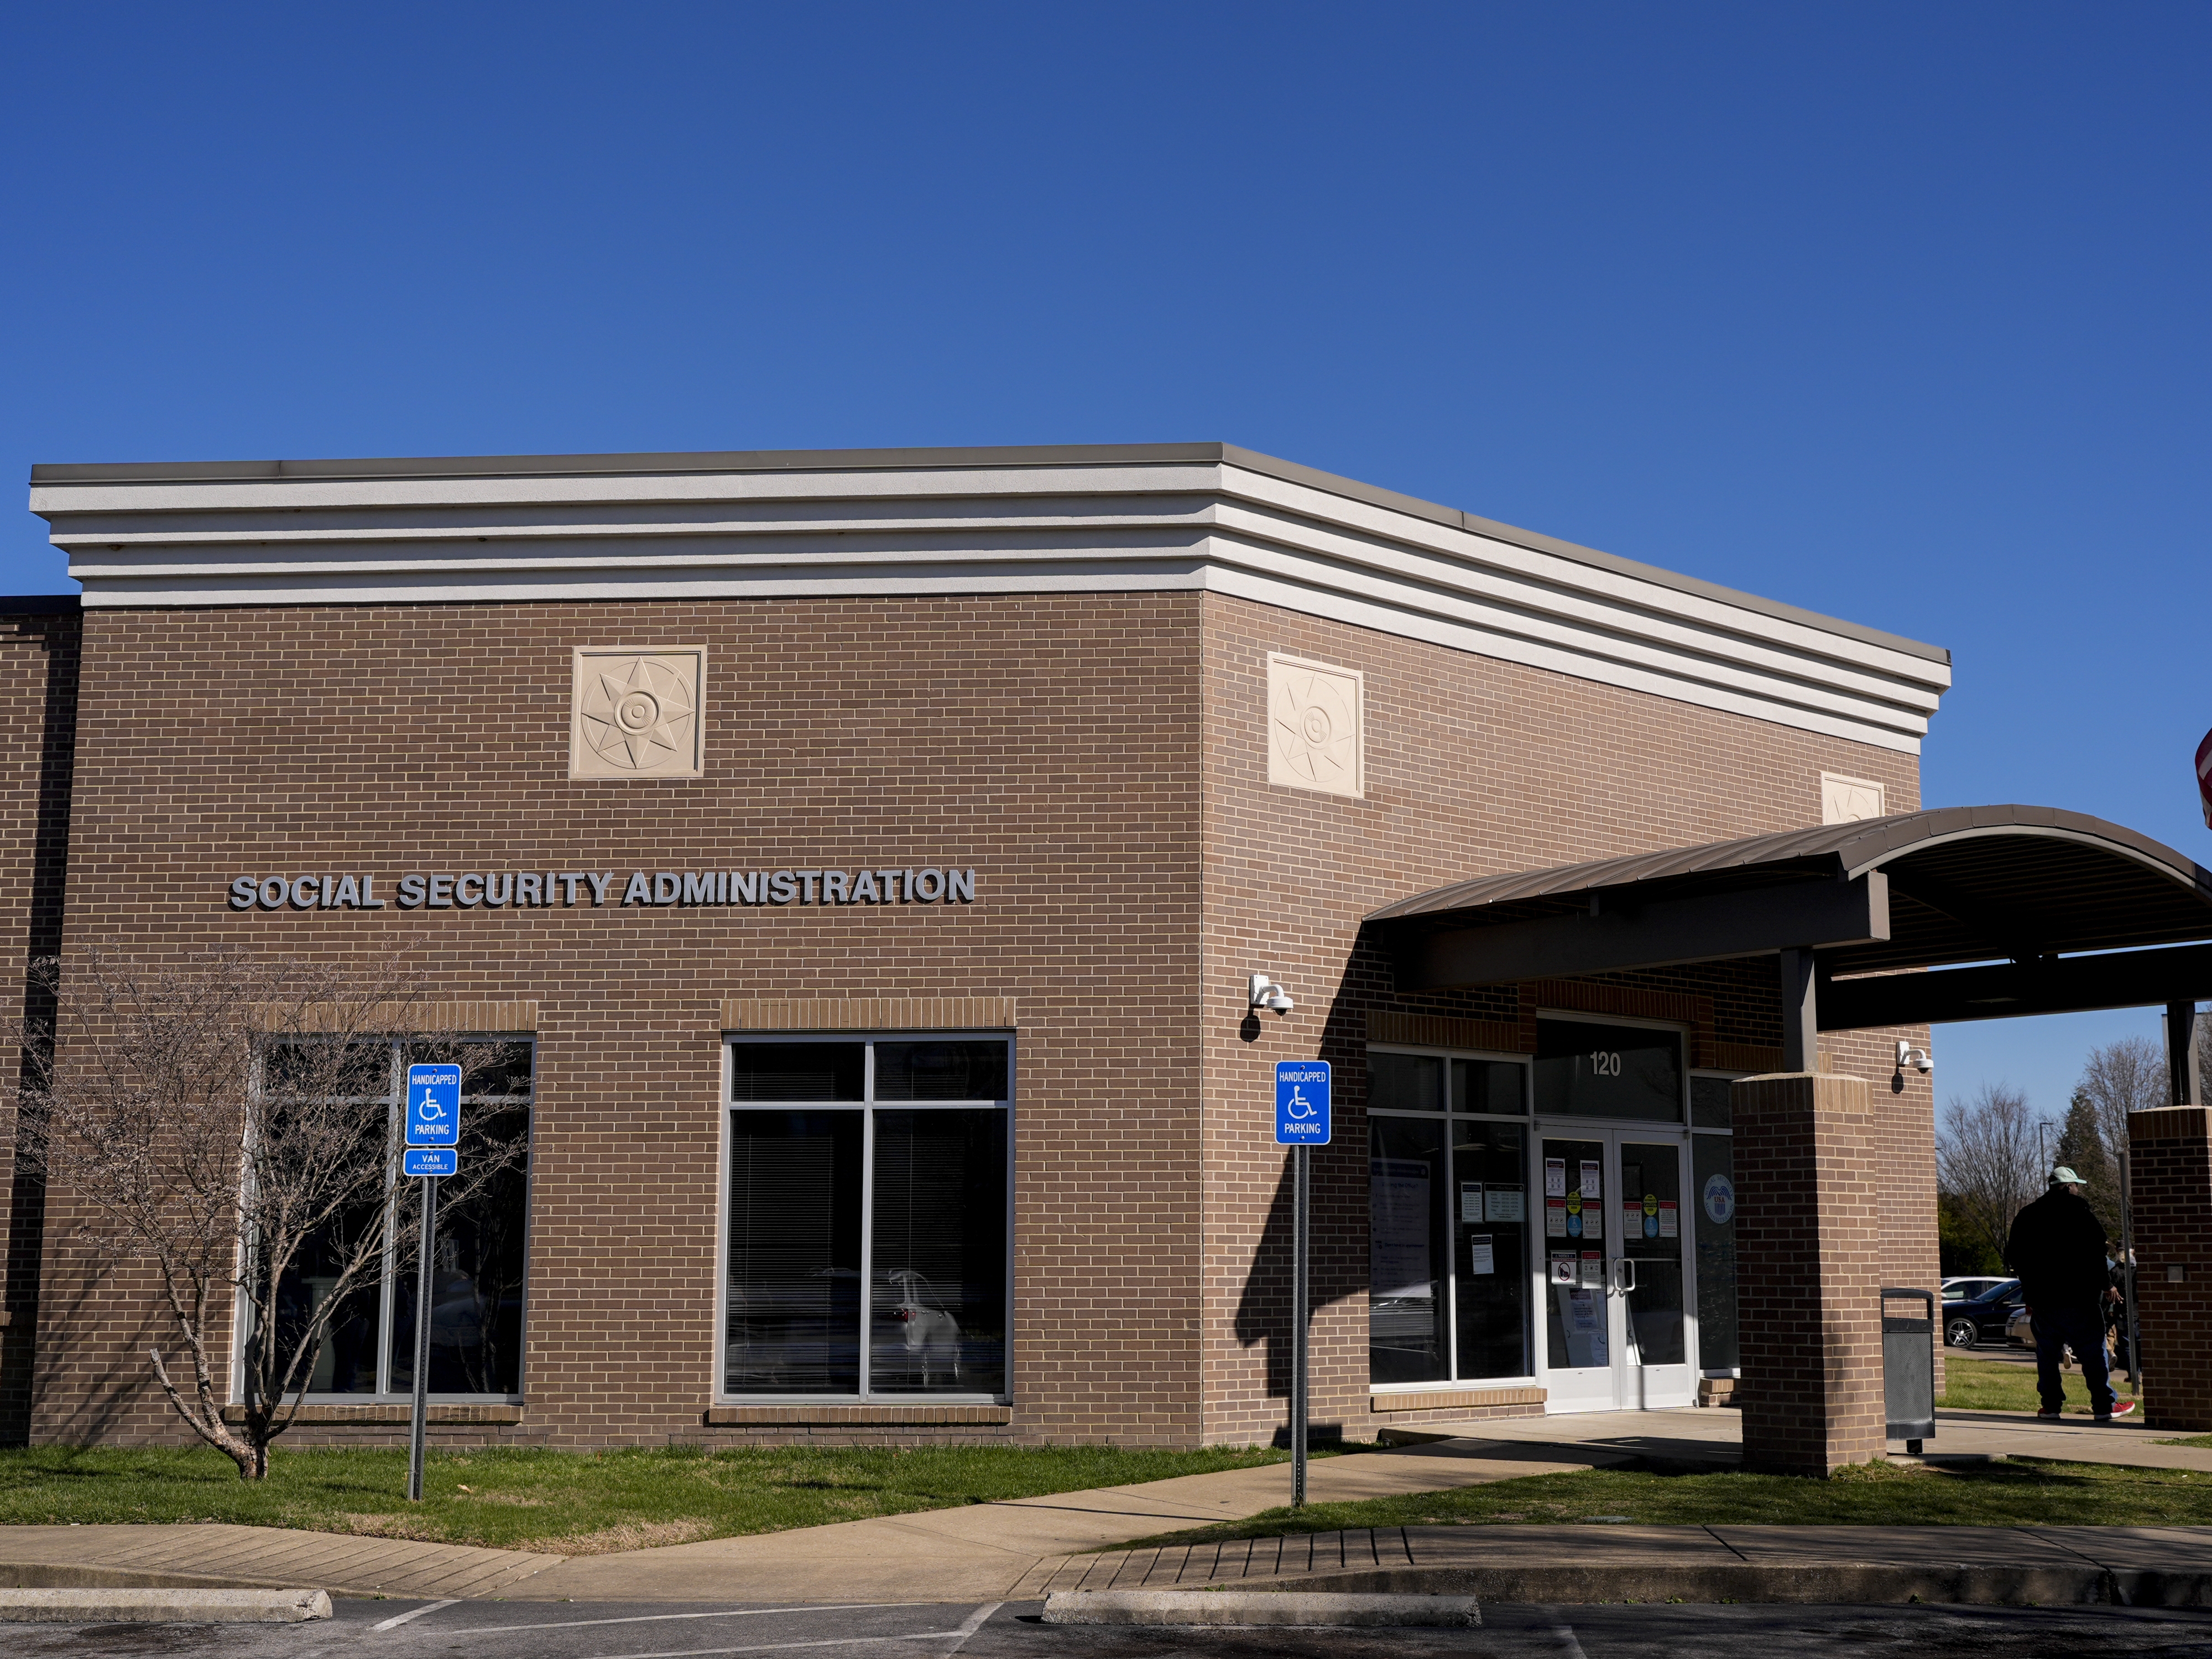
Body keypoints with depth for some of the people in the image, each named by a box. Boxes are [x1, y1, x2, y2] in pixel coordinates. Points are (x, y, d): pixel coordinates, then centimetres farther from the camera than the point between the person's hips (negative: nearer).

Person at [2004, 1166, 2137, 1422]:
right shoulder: (2079, 1212, -4)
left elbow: (2013, 1257, 14)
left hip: (2041, 1298, 5)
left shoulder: (2026, 1216, 12)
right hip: (2077, 1297, -5)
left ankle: (2050, 1405, 6)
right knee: (2093, 1350, -1)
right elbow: (2096, 1251, -10)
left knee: (2047, 1353, 9)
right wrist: (2106, 1284, -1)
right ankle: (2103, 1406, -3)